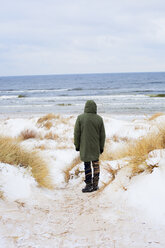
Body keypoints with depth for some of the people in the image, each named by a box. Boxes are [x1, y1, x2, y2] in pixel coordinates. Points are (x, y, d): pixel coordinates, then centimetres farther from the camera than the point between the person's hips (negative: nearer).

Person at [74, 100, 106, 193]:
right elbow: (102, 135, 1)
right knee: (96, 164, 14)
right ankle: (95, 184, 15)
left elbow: (77, 133, -6)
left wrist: (77, 145, 3)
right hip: (96, 147, 2)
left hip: (84, 146, -2)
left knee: (87, 165, 4)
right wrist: (101, 147, 10)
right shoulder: (99, 119, -4)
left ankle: (89, 185, 7)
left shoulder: (80, 118, -9)